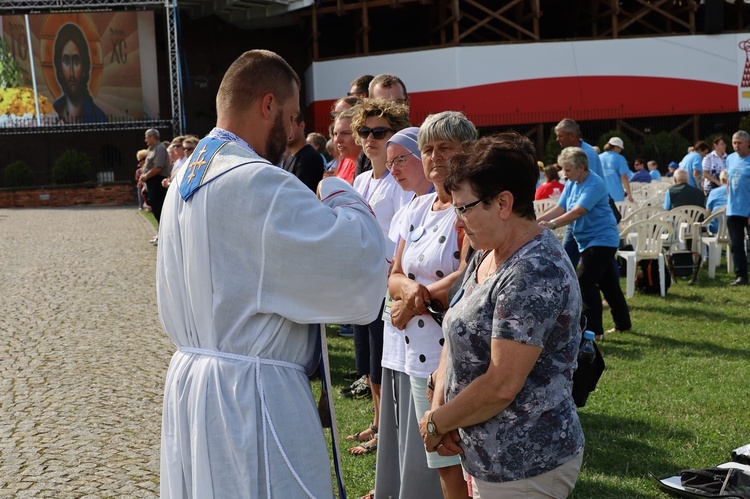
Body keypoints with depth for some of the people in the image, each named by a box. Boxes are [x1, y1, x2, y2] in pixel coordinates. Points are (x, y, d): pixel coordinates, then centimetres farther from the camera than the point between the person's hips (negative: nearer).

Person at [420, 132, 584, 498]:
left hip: (525, 466, -8)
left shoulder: (534, 272, -22)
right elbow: (458, 336, 11)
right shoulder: (487, 256, 7)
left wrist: (436, 424, -11)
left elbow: (501, 385, -25)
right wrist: (438, 408, -4)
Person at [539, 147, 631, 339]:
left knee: (585, 282, -14)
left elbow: (578, 211, -30)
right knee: (608, 283, 16)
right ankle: (622, 324, 27)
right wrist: (536, 221, -13)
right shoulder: (571, 184, 8)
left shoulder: (594, 185, -19)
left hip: (602, 239, -9)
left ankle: (593, 329, -10)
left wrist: (552, 224, -39)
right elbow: (560, 209, 1)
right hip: (587, 240, 9)